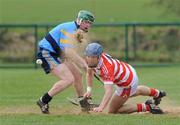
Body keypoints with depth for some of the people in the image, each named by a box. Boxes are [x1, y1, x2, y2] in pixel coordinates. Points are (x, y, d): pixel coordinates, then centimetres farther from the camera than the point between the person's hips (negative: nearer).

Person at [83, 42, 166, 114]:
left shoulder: (106, 68, -44)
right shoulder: (92, 60, -20)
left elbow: (109, 91, -52)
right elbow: (90, 73, 1)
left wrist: (101, 108, -64)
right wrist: (89, 90, -12)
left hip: (128, 83, -8)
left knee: (112, 111, -2)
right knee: (135, 91, 40)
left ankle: (146, 107, 0)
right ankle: (156, 93, 67)